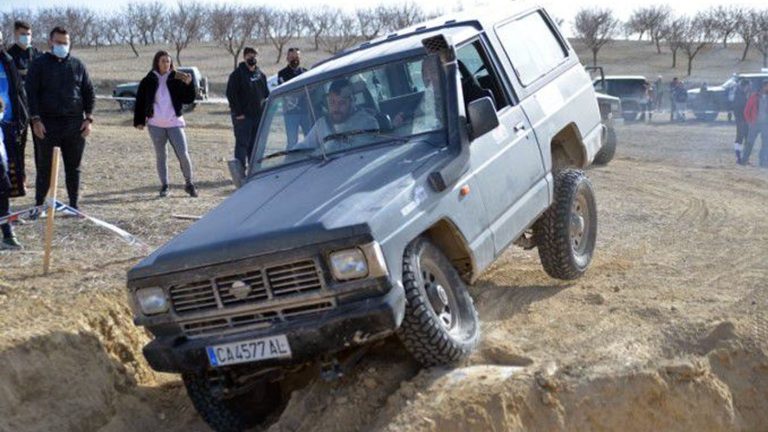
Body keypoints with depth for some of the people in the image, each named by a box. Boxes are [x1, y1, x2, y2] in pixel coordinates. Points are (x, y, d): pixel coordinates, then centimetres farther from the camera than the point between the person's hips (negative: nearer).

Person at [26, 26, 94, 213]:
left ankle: (74, 205, 15)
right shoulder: (39, 64, 2)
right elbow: (31, 93, -2)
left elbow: (89, 93, 12)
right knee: (45, 166, 1)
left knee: (73, 167, 7)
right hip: (47, 124, -2)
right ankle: (39, 205, 9)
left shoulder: (77, 65, 10)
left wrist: (88, 119, 2)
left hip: (75, 124, 2)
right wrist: (35, 119, -11)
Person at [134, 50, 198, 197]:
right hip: (155, 124, 1)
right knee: (161, 155, 6)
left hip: (174, 123, 0)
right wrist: (139, 121, 3)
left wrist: (189, 84, -14)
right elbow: (140, 102, 8)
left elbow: (189, 99, 2)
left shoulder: (176, 80, 5)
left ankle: (189, 183, 8)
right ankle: (164, 186, 15)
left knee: (183, 154, -7)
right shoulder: (148, 81, 5)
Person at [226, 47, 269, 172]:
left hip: (258, 115, 6)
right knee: (242, 144, -5)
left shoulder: (260, 74, 13)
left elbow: (266, 93, 20)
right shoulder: (237, 74, -6)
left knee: (255, 144, 11)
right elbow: (231, 94, -12)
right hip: (243, 116, -6)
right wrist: (238, 113, -16)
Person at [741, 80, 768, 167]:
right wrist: (750, 121, -1)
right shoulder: (755, 96, -2)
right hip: (755, 123, -3)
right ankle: (744, 159, 9)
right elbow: (747, 110, 2)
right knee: (750, 142, 1)